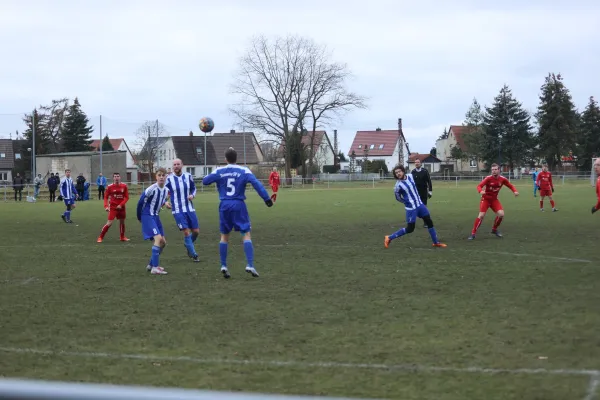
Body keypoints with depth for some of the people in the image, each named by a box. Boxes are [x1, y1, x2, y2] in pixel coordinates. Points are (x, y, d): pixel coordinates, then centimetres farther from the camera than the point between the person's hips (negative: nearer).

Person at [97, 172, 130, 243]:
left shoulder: (124, 186, -2)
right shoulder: (110, 187, -7)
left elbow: (126, 197, 0)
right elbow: (106, 197, 0)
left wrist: (121, 205, -12)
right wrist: (106, 206, -13)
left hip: (121, 207, 3)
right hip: (113, 207, -3)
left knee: (122, 221, 14)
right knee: (109, 223, -11)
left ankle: (122, 237, 33)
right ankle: (100, 237, -1)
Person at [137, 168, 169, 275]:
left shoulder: (165, 190, 3)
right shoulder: (152, 189, -19)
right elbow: (141, 202, -12)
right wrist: (140, 217, -2)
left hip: (155, 216, 9)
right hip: (147, 217, -9)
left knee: (163, 242, 11)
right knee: (158, 238, -21)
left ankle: (151, 264, 25)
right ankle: (155, 268, -20)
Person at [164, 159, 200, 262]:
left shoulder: (188, 176, 2)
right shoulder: (169, 179, -6)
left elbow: (193, 188, 15)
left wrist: (192, 195, -6)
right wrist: (166, 201, -17)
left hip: (189, 208, 3)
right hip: (178, 210, -3)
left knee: (196, 231, 4)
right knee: (186, 232, -11)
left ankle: (187, 245, 35)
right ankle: (194, 255, 2)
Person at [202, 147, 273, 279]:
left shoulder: (219, 171, 2)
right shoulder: (244, 171, -3)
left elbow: (205, 181, 10)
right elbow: (257, 184, -13)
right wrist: (267, 199, -12)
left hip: (224, 205, 2)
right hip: (239, 205, -2)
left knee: (224, 236, 14)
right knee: (246, 234, 0)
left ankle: (223, 266, 11)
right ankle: (250, 265, -12)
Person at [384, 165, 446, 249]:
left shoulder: (410, 176, -2)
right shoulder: (398, 185, -18)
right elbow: (398, 198, -2)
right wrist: (408, 202, 6)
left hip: (420, 204, 6)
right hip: (411, 208, -6)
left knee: (429, 222, 9)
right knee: (410, 229, -5)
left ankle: (436, 242, 23)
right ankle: (389, 238, 7)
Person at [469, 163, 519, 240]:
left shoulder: (503, 179, -9)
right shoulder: (488, 178, -19)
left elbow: (511, 185, 4)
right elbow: (479, 186, -25)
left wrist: (515, 191, -16)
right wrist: (480, 191, -48)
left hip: (494, 199, 3)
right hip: (485, 199, -3)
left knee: (501, 214, -12)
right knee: (481, 215, -16)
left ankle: (494, 229, 13)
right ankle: (473, 233, -8)